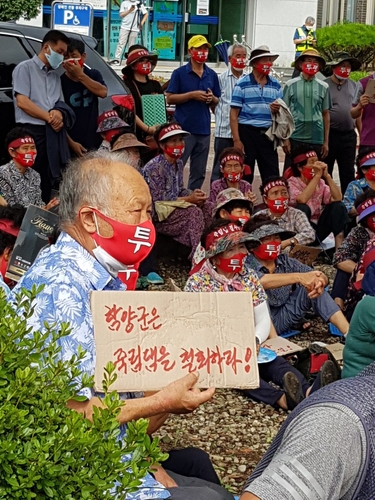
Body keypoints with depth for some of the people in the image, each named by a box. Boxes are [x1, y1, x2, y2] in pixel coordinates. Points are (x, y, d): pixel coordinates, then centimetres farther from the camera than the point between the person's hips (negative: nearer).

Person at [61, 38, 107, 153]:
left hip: (94, 142, 3)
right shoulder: (60, 82, -3)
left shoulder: (94, 75, 9)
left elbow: (103, 92, -11)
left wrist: (80, 75, -15)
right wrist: (71, 143, -13)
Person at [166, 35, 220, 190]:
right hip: (184, 128, -5)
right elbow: (170, 98, -5)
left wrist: (212, 98, -5)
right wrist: (192, 95, -14)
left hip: (204, 129, 5)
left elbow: (217, 102, 18)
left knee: (199, 172, 9)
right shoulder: (180, 73, -1)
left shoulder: (212, 75, 12)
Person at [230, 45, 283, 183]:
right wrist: (236, 139, -13)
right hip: (247, 133, -4)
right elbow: (234, 114, -5)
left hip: (268, 134, 4)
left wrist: (277, 110, -7)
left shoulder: (276, 85, 11)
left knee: (272, 177, 1)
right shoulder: (242, 84, -2)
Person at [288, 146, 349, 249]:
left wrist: (326, 175, -13)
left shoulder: (320, 183, 7)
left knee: (338, 206, -14)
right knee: (302, 208, -32)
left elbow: (337, 198, -9)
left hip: (318, 229, 5)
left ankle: (340, 246, -22)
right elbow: (302, 200, -31)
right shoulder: (292, 182, -9)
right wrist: (317, 176, -24)